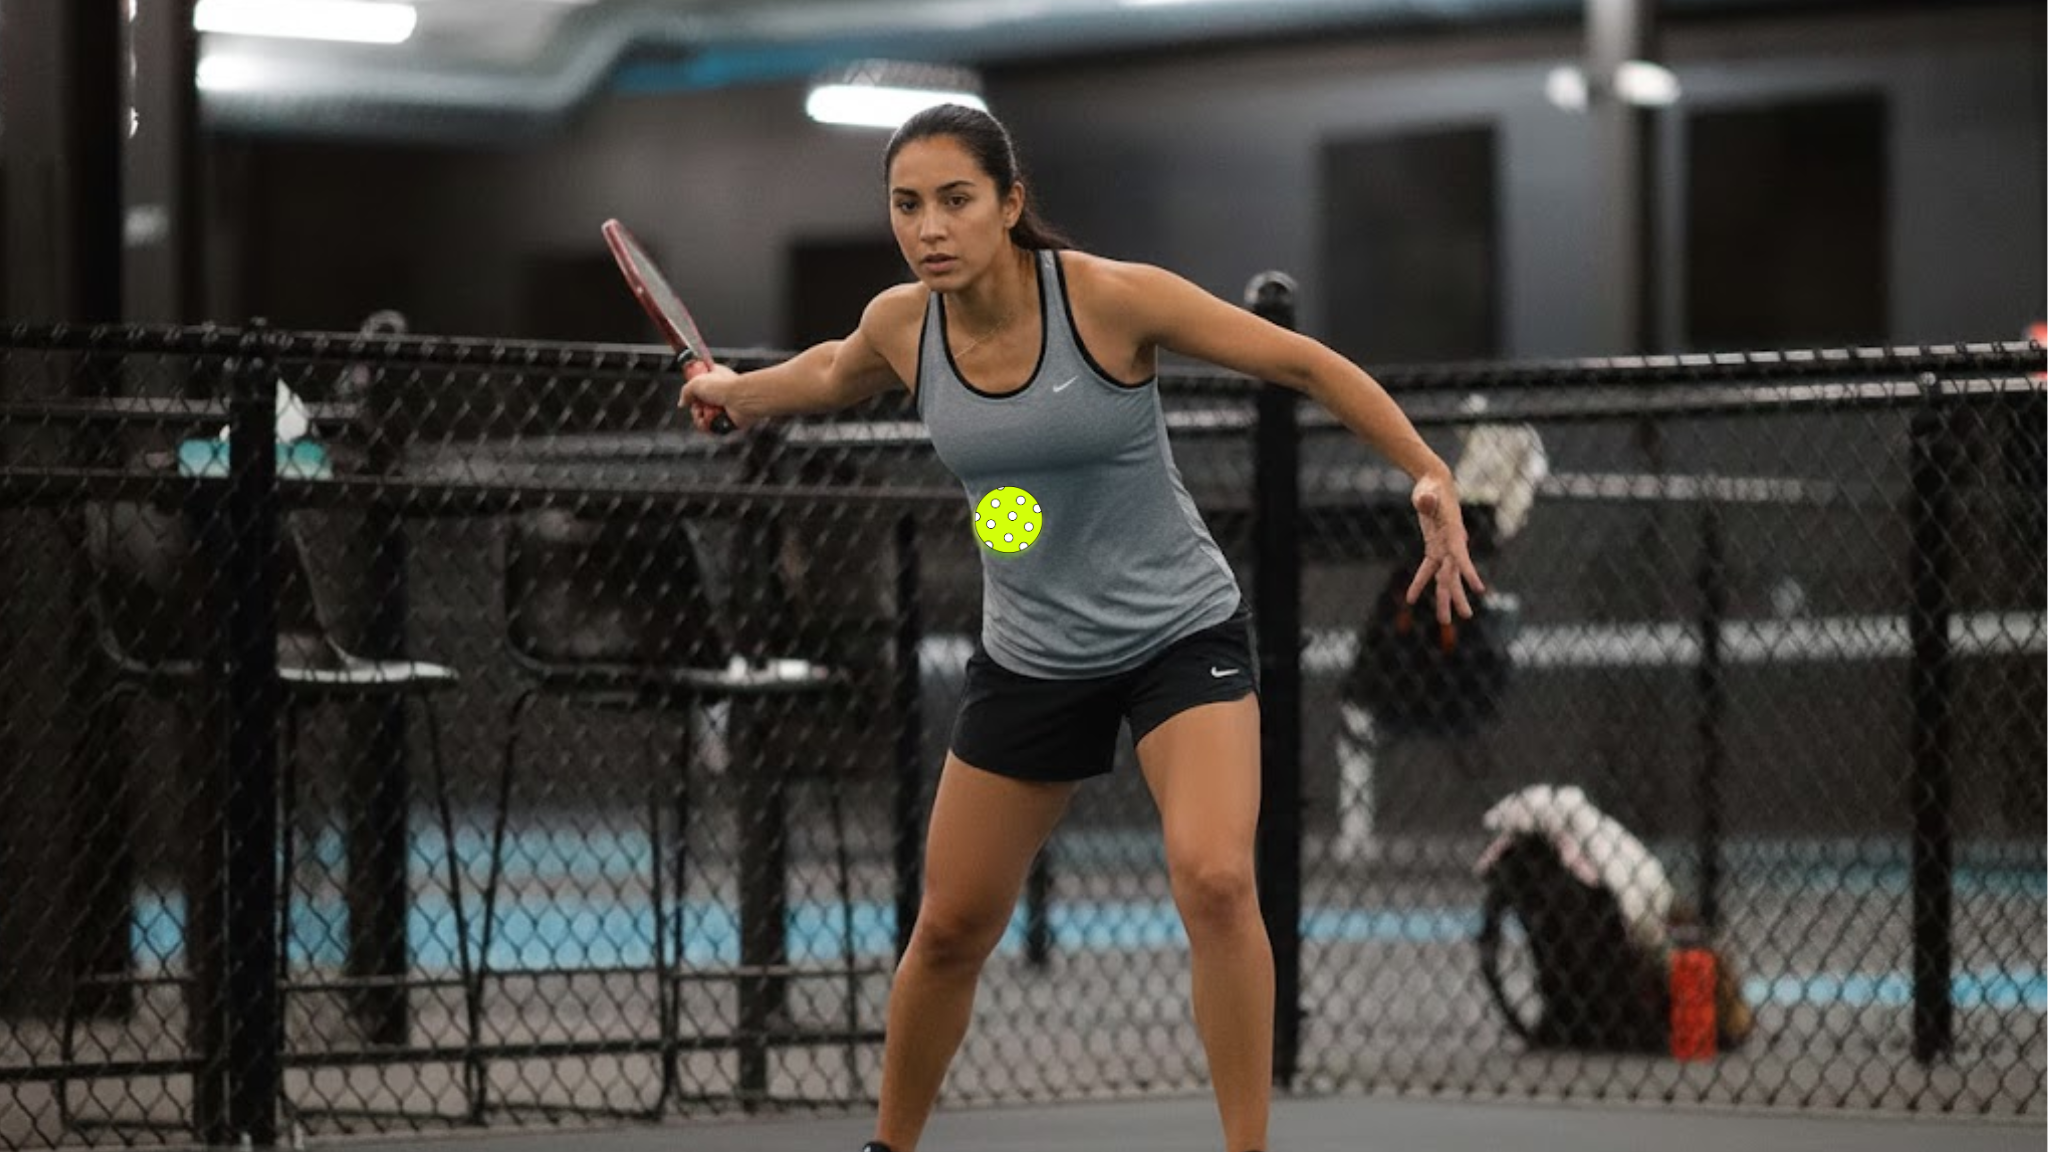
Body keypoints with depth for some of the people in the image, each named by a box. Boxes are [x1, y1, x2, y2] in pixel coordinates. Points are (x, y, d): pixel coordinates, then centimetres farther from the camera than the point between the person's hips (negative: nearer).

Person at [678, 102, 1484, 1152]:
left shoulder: (1113, 297, -22)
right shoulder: (900, 325, -9)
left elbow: (1306, 364, -15)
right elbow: (838, 373, 19)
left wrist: (1429, 475, -20)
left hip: (1183, 631, -4)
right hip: (1029, 658, 4)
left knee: (1213, 880, -27)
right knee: (950, 927, 9)